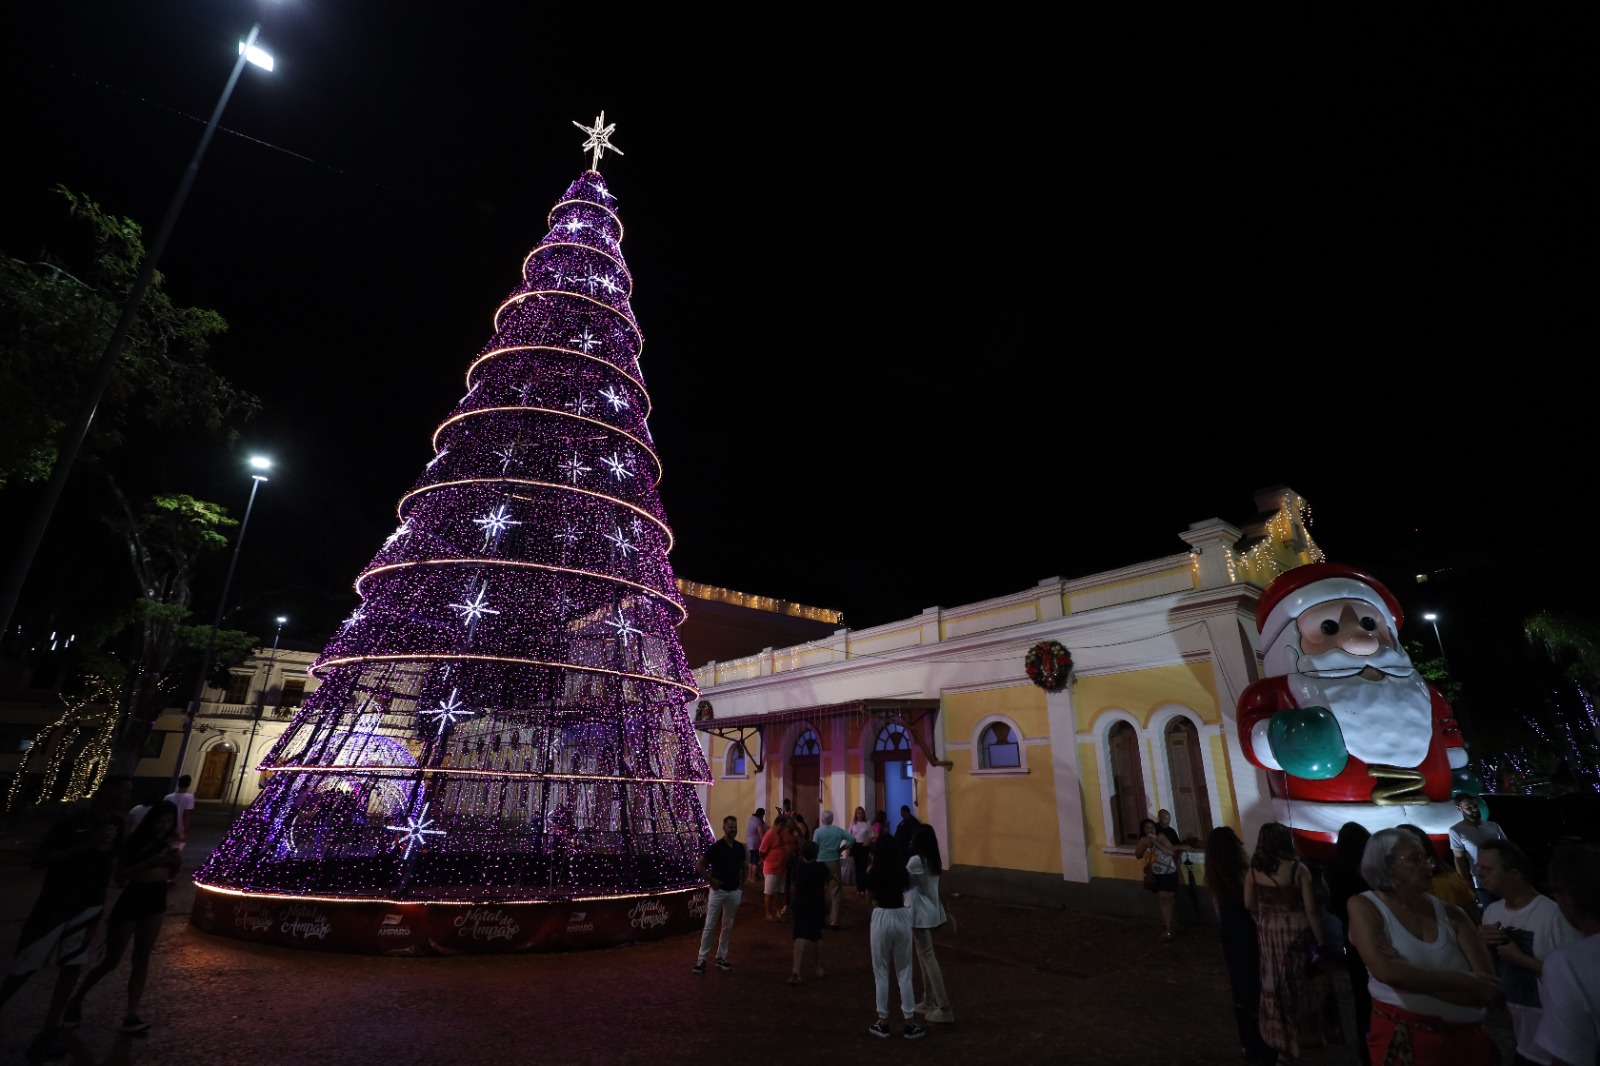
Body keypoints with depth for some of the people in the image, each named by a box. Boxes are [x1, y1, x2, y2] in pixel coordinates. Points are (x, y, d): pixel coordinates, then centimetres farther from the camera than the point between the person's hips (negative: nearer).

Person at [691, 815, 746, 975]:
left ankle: (721, 958, 23)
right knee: (710, 926, -1)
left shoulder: (740, 847, 1)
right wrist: (710, 880, -12)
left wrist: (742, 884, 10)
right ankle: (701, 959, 9)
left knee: (728, 926, 12)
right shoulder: (716, 847, -14)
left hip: (734, 892, 5)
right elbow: (699, 865, -9)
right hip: (718, 891, -5)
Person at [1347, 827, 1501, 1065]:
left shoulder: (1451, 914, -3)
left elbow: (1490, 990, -9)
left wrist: (1409, 976, -19)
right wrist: (1467, 981, -17)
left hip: (1466, 1041, 4)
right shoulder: (1364, 906, -11)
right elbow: (1385, 970, -24)